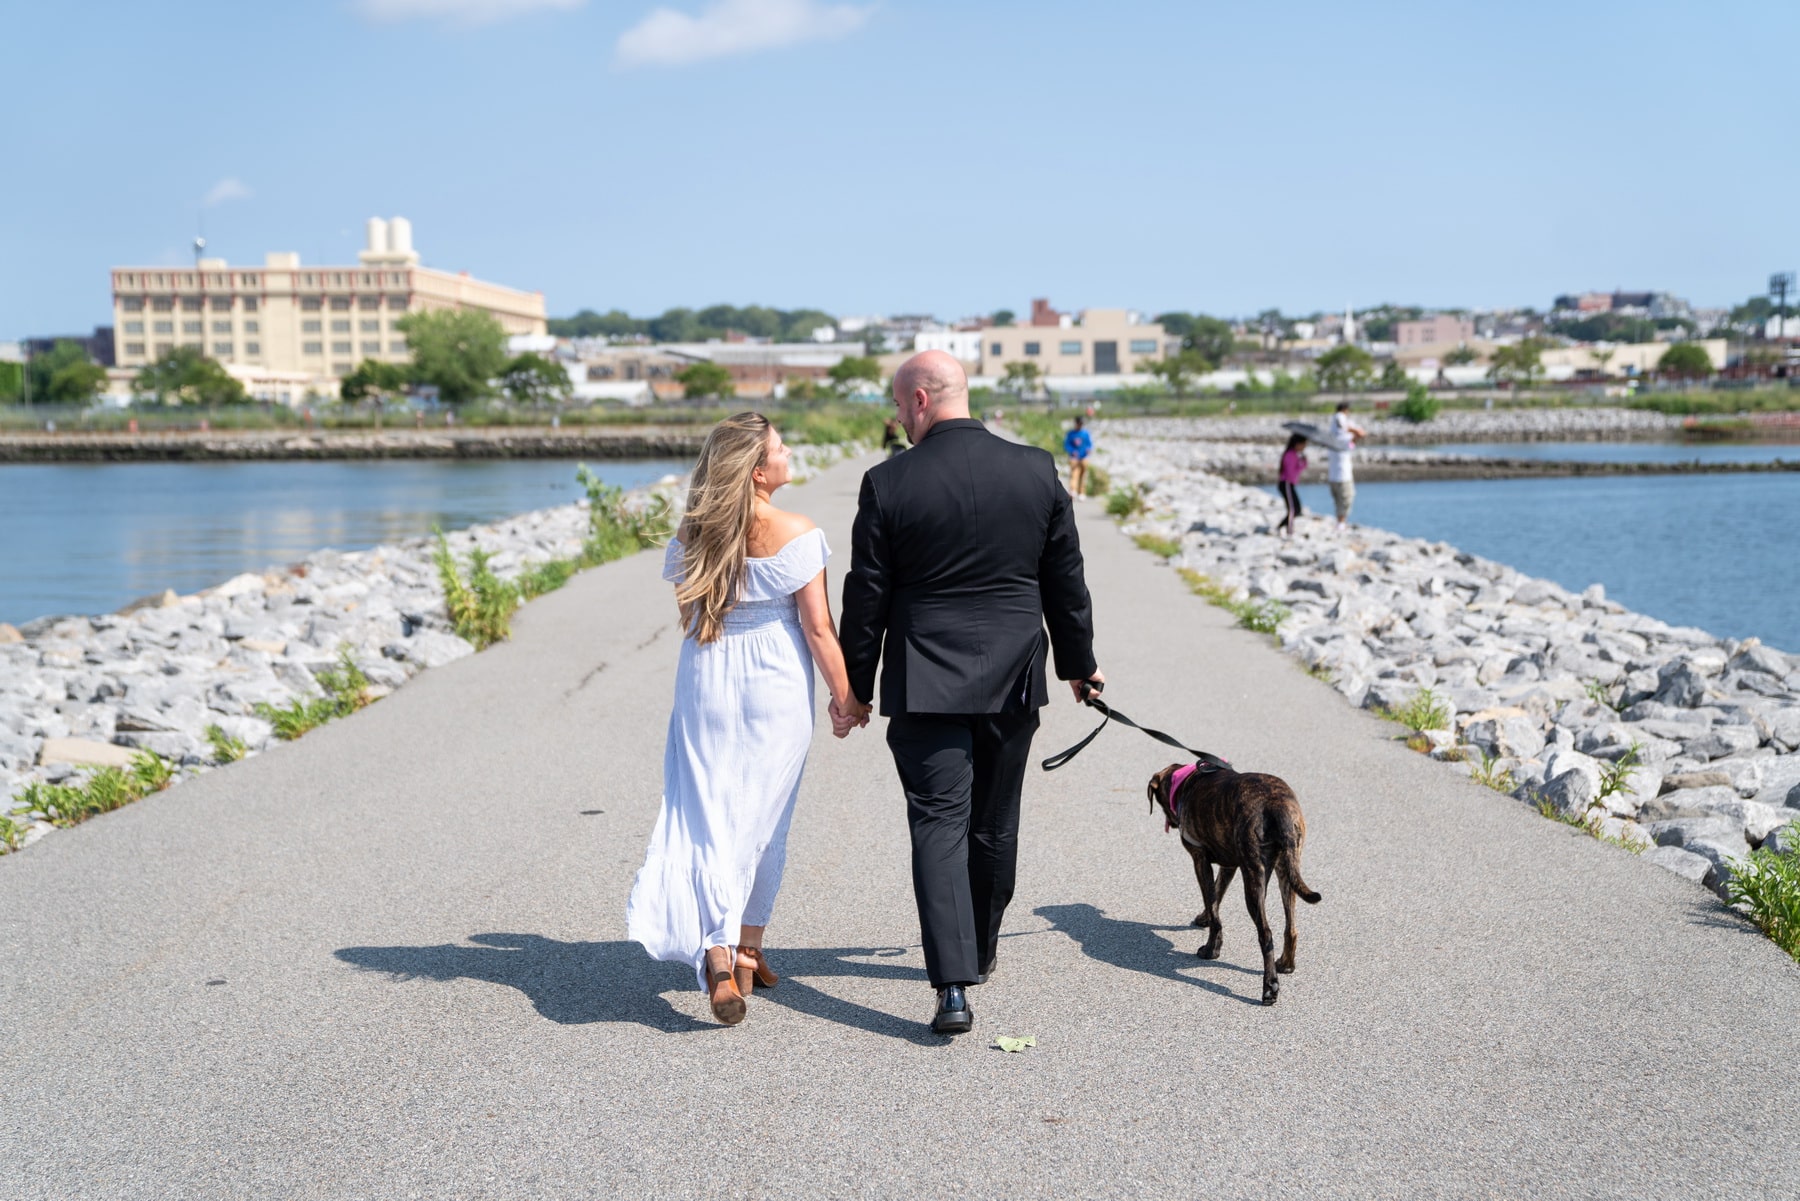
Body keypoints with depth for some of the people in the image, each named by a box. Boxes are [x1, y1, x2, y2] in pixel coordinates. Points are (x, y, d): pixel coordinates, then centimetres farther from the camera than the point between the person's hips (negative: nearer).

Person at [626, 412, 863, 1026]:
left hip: (705, 682, 3)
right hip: (776, 684, -2)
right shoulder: (794, 534, -12)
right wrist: (843, 699, -1)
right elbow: (819, 628, -10)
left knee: (709, 815, 2)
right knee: (763, 819, 12)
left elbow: (689, 617, 10)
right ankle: (748, 950, 22)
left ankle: (717, 951, -16)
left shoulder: (691, 533, 0)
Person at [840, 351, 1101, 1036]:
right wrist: (1077, 662, 19)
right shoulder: (1036, 471, -1)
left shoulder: (888, 484, -10)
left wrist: (856, 687, 6)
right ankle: (979, 952, 35)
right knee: (995, 824, 17)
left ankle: (954, 986, -13)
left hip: (924, 684, -3)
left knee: (939, 825, -2)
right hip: (1013, 679, 4)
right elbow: (1065, 580, 7)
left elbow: (866, 597, -4)